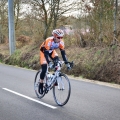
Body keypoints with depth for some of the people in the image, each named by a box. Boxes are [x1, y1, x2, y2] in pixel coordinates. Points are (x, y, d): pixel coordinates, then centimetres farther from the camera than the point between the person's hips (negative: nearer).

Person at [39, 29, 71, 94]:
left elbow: (63, 53, -19)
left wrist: (66, 62, -28)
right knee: (44, 69, -15)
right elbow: (46, 53, -39)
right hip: (44, 51, -5)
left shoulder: (61, 42, -24)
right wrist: (49, 63, -50)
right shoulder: (49, 40, -38)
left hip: (51, 51, 5)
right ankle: (41, 84, 1)